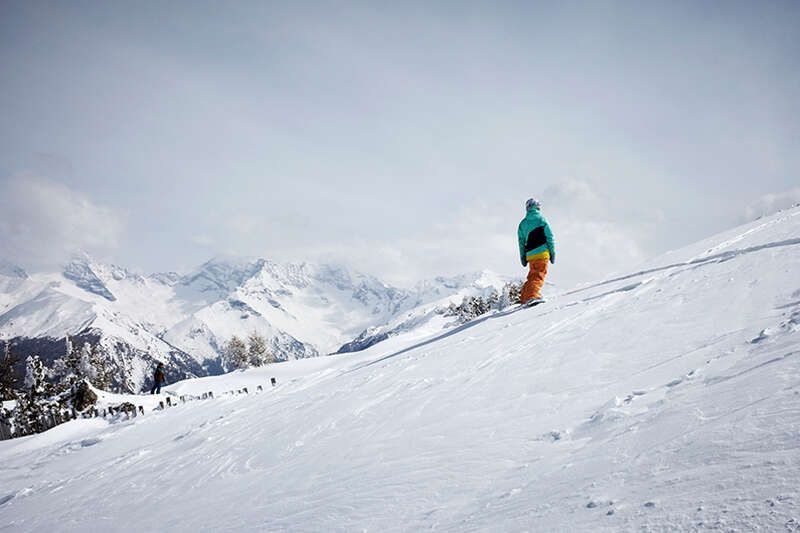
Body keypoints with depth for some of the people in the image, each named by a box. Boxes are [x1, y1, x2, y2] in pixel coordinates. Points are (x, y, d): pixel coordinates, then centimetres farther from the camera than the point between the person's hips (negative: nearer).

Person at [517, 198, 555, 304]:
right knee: (539, 276, -8)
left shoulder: (522, 224, 12)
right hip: (542, 252, -4)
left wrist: (523, 257, 17)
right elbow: (549, 237, -1)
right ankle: (532, 295, -27)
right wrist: (552, 253, 3)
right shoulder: (541, 220, 2)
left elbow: (521, 242, 12)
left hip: (530, 255, 4)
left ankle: (524, 298, 19)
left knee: (532, 275, 20)